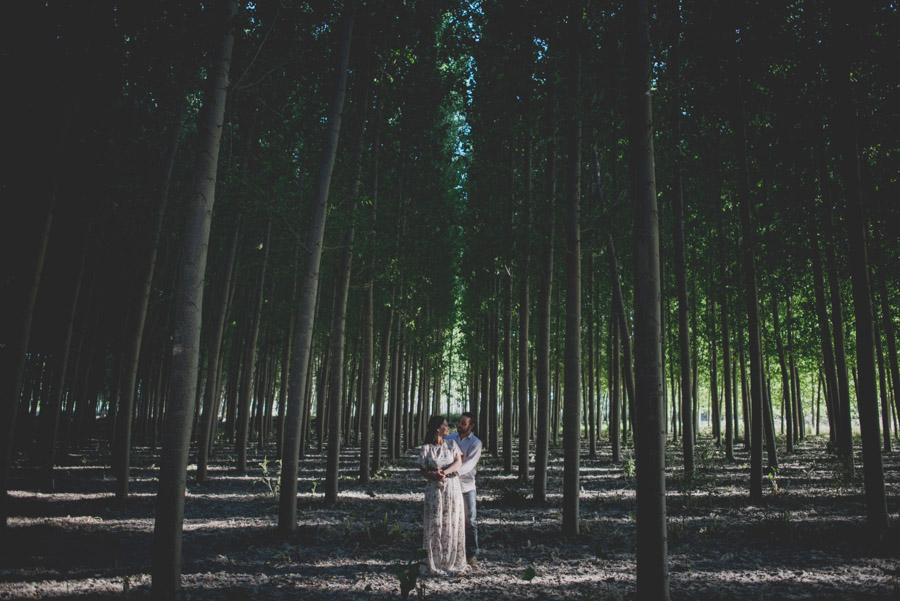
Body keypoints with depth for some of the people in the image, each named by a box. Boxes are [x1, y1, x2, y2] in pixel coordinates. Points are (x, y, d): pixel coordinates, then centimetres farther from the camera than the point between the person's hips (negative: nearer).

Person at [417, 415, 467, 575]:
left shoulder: (451, 443, 5)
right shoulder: (426, 448, -3)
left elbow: (459, 462, -4)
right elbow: (422, 470, -2)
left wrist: (444, 471, -18)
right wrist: (433, 475, -22)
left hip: (453, 488, 3)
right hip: (435, 490, -2)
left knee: (453, 524, 4)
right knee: (435, 525, 0)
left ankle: (454, 562, 15)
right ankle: (435, 564, 10)